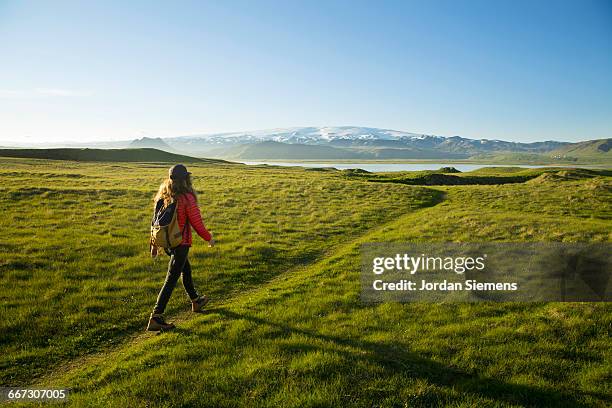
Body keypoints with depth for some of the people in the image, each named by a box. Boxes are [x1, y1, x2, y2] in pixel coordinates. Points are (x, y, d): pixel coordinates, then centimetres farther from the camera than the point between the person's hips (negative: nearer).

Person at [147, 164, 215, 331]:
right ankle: (156, 318, -1)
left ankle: (196, 301, 44)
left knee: (186, 270, 25)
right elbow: (196, 223, -14)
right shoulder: (187, 198, -18)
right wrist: (209, 238, 2)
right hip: (181, 243, -8)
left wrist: (154, 244, 17)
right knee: (171, 279, -2)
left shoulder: (163, 196, 2)